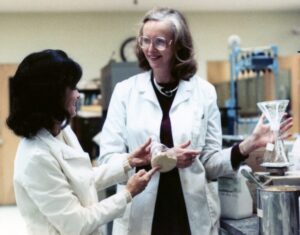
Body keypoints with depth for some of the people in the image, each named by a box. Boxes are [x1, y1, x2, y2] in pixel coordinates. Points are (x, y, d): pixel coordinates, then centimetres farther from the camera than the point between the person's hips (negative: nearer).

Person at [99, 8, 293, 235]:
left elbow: (209, 164, 3)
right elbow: (108, 158, -4)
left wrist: (248, 145, -12)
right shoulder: (125, 91, 0)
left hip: (194, 217, 1)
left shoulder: (204, 92, 1)